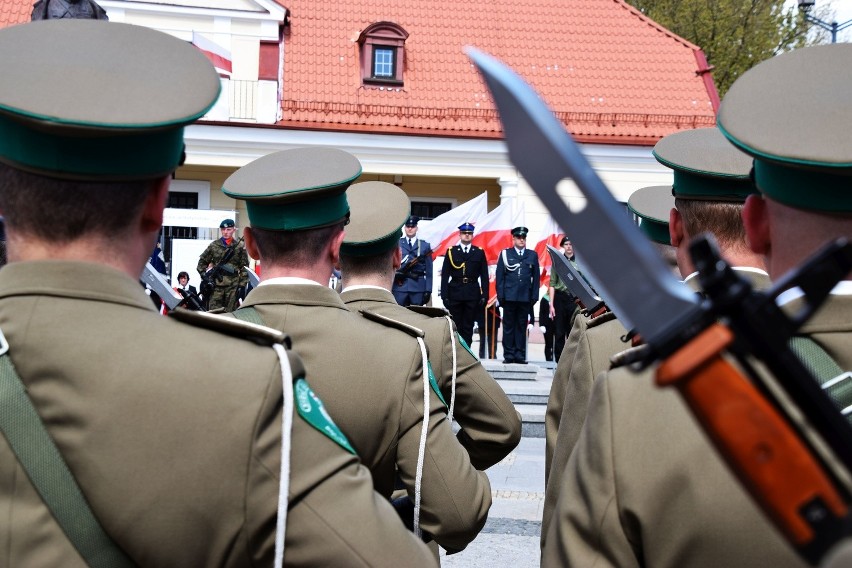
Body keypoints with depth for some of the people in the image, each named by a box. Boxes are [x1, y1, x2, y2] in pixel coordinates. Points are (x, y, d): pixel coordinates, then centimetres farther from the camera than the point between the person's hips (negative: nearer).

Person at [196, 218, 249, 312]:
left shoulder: (240, 246, 5)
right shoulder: (213, 245, 8)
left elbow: (244, 268, 3)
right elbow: (202, 262, 15)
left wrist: (242, 286, -3)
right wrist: (204, 276, 0)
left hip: (233, 286, -1)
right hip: (216, 286, 1)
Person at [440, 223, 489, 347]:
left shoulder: (479, 252, 7)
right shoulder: (451, 251, 5)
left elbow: (484, 276, 6)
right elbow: (445, 275, 2)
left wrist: (484, 296, -2)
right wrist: (444, 296, -5)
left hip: (472, 294, 1)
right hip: (455, 294, -1)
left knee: (468, 327, 3)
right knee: (455, 326, 3)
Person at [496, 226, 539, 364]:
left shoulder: (532, 255, 11)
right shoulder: (505, 254, 7)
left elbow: (536, 277, 10)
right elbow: (499, 276, 4)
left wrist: (534, 296, 3)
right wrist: (500, 295, -2)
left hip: (525, 297, 1)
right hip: (509, 296, -1)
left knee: (522, 327, 5)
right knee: (508, 326, 2)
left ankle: (520, 355, 9)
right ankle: (508, 355, 7)